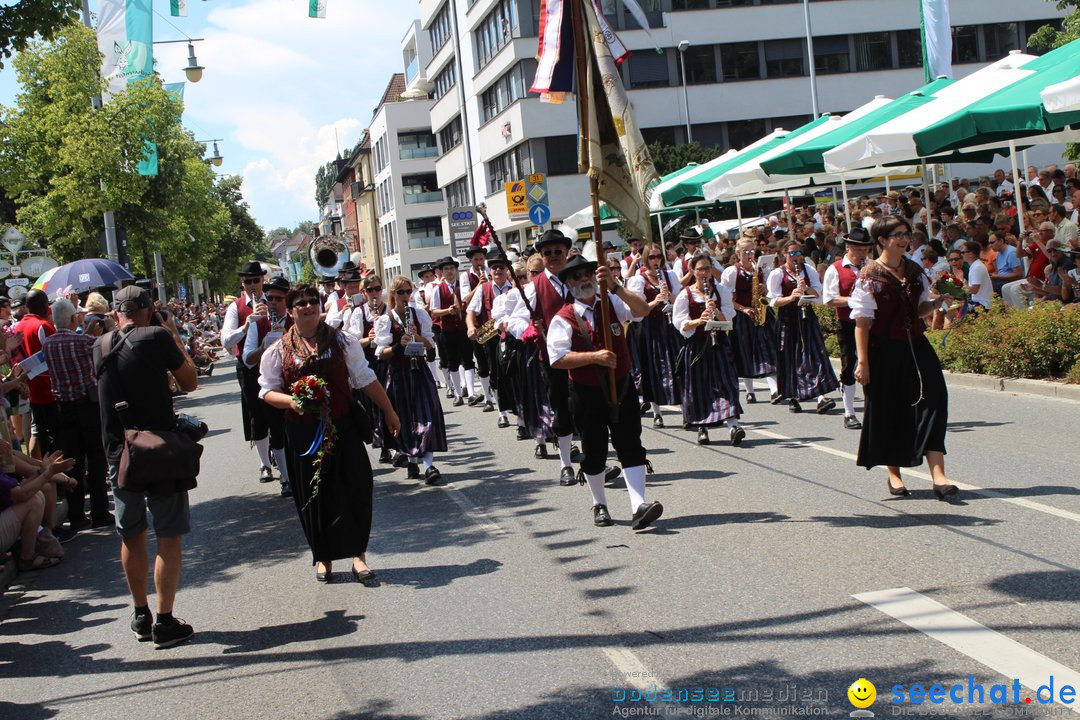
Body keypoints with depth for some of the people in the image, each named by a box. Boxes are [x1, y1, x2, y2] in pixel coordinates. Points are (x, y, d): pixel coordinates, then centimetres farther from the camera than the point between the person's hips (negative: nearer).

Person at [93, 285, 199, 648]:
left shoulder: (101, 345, 6)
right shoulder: (157, 337, -9)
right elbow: (190, 382, 0)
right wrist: (174, 335, 8)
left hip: (118, 453, 5)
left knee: (132, 536, 16)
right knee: (168, 537, 2)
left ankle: (141, 616, 26)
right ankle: (165, 622, 0)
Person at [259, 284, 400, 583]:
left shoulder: (342, 342, 3)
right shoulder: (278, 351, 1)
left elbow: (366, 380, 8)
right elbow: (267, 391, 4)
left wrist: (389, 412, 10)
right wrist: (291, 401, -16)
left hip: (343, 427, 0)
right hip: (303, 432, 0)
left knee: (354, 489, -1)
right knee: (314, 494, 7)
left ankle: (358, 553, 12)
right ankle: (323, 556, 22)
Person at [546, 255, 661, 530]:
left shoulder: (612, 304, 3)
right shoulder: (563, 319, -6)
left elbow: (642, 310, -15)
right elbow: (557, 359, -16)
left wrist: (615, 286, -26)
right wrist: (594, 356, -24)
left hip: (621, 387, 2)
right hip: (587, 394, -2)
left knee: (631, 446, -7)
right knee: (594, 451, 9)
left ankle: (639, 506, -13)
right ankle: (600, 505, 28)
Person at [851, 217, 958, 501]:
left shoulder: (914, 271, 10)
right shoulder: (870, 275, -7)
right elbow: (862, 322, -9)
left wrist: (936, 301, -2)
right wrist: (863, 362, -13)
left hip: (915, 346, 5)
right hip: (884, 350, -4)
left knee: (931, 402, -8)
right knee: (888, 410, 4)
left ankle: (938, 475, -12)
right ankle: (894, 474, 22)